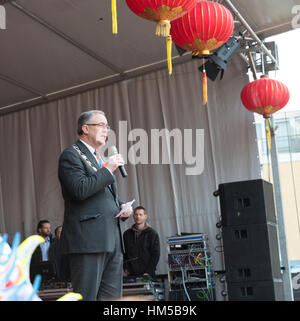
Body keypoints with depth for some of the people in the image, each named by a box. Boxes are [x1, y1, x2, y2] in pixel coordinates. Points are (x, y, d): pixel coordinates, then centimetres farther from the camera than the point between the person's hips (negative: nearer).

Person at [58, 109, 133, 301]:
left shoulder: (100, 159, 24)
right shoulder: (71, 155, -3)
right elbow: (80, 190, -18)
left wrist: (122, 207, 10)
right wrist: (108, 169, -12)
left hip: (113, 238, 9)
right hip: (89, 239, -9)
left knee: (113, 295, 8)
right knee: (87, 295, -5)